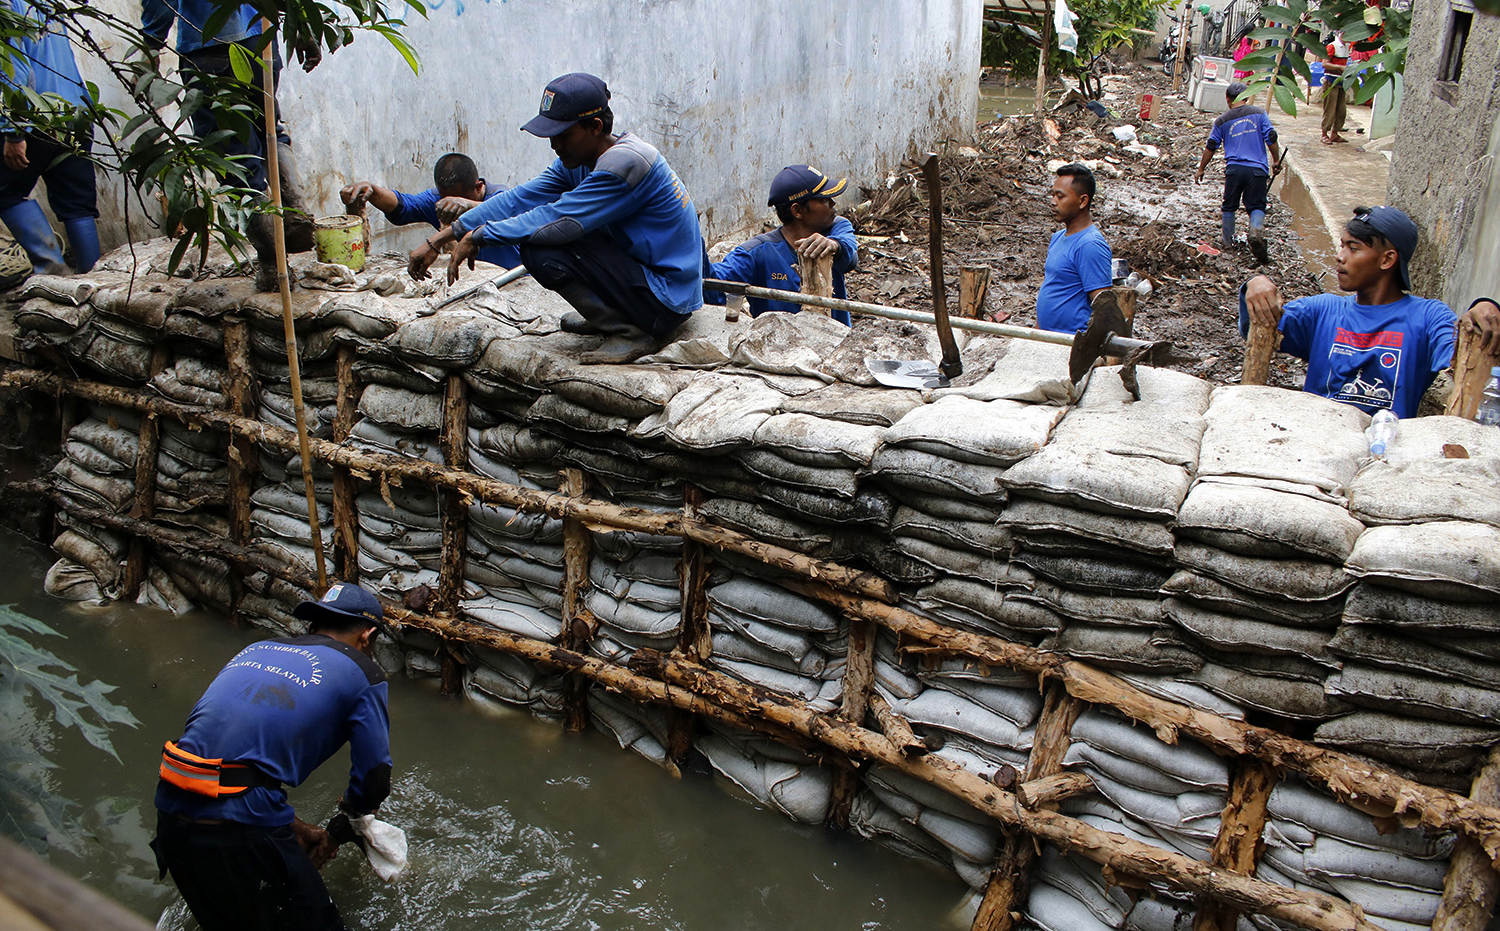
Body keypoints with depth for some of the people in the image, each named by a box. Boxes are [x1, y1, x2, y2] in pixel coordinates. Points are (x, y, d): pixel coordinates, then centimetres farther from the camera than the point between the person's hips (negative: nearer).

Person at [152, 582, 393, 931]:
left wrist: (295, 828, 27)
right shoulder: (362, 674, 4)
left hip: (171, 813, 7)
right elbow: (374, 782, 2)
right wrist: (349, 809, 27)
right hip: (241, 829, -6)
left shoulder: (256, 650, 21)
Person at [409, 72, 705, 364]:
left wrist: (477, 237, -16)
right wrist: (437, 242, 0)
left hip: (667, 296, -9)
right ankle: (605, 315, 17)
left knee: (540, 250, -20)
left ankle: (633, 332, -11)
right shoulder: (578, 160, 5)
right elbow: (519, 200, 3)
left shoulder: (625, 162, -22)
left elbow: (559, 220, -26)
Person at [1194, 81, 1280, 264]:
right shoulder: (1258, 113, 4)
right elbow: (1271, 138, 0)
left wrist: (1200, 170, 21)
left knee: (1229, 206, 16)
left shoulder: (1222, 120, 7)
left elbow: (1210, 147, 11)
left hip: (1234, 168, 0)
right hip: (1257, 169, 0)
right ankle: (1256, 231, -25)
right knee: (1256, 205, 4)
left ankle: (1228, 241, 24)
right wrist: (1276, 160, 13)